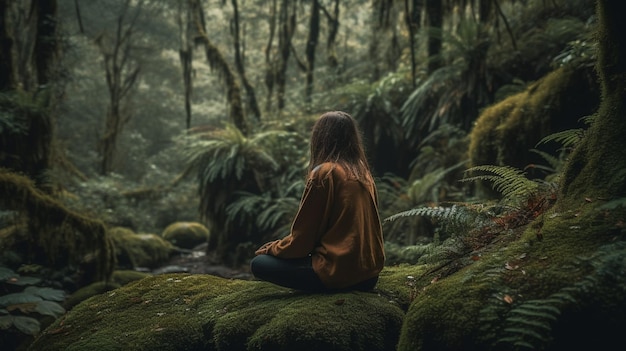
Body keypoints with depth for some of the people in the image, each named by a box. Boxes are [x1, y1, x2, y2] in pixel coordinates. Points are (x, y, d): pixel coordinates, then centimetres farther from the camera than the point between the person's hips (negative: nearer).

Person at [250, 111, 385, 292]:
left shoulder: (324, 173, -13)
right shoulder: (363, 172, 8)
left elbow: (302, 237, -9)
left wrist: (271, 249, 10)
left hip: (340, 271, -8)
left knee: (259, 264, 1)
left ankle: (332, 287, -4)